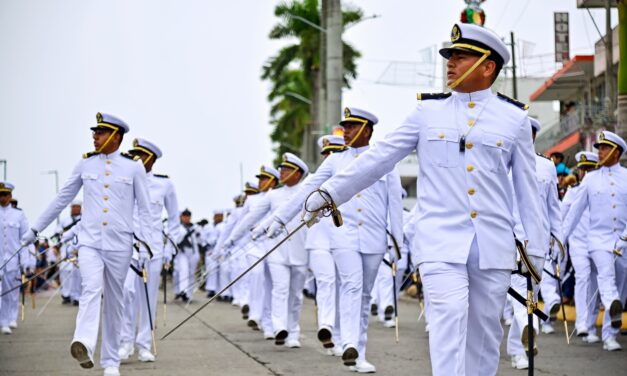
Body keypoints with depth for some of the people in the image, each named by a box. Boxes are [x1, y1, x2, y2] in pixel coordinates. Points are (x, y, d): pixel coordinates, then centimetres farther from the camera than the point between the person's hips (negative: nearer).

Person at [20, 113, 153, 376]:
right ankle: (84, 346, -45)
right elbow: (62, 198, 14)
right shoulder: (86, 164, 6)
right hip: (90, 241, 0)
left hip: (119, 245, 0)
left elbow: (144, 208, 5)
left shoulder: (133, 167, 1)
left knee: (114, 301, 6)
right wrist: (35, 229, 16)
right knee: (92, 289, -24)